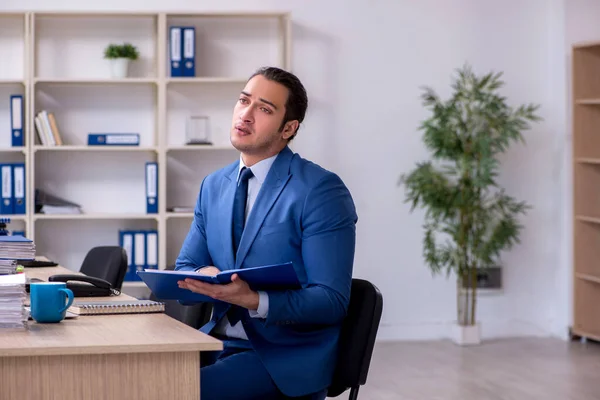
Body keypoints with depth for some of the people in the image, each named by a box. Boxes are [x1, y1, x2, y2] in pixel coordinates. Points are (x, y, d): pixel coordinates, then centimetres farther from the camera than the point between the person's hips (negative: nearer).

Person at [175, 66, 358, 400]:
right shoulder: (213, 186, 11)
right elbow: (184, 268, 14)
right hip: (220, 340, 6)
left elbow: (331, 302, -14)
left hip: (286, 357, -6)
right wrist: (203, 276, -11)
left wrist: (255, 301, -30)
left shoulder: (322, 190, -10)